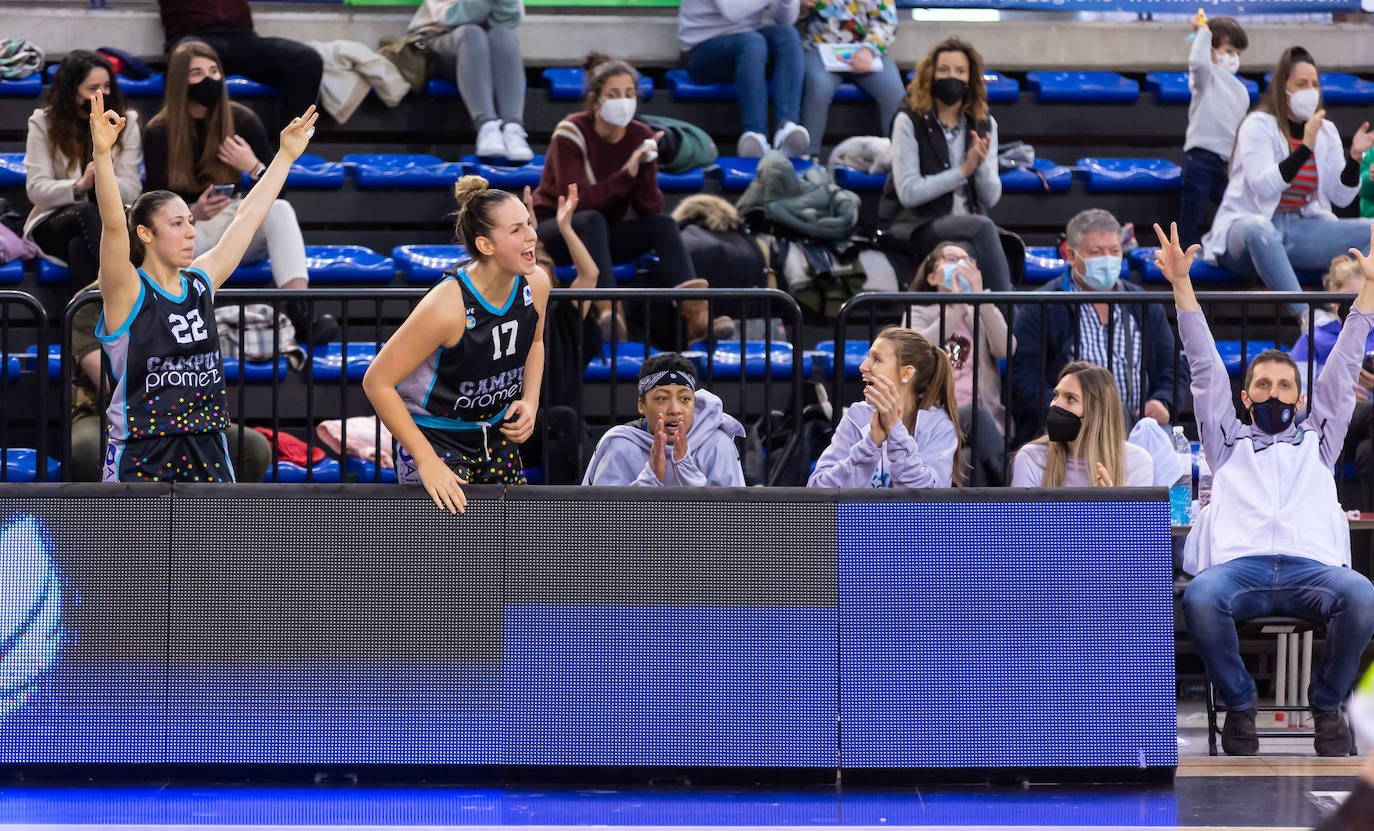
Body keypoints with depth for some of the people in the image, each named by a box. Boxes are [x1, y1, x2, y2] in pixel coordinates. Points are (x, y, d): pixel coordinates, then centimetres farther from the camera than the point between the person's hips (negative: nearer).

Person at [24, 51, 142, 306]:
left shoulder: (126, 122, 4)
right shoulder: (44, 123, 1)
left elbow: (132, 190, -4)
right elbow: (36, 189, -8)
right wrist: (78, 186, -28)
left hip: (110, 225, 1)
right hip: (53, 225, -1)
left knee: (80, 246, -37)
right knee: (88, 213, -37)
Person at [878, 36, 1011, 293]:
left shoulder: (984, 124, 10)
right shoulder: (910, 121, -3)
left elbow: (991, 197, 5)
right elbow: (908, 193, -13)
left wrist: (982, 164, -15)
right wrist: (962, 171, -15)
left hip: (967, 226, 4)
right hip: (915, 226, -4)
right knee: (984, 227, -32)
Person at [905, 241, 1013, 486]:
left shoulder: (984, 314, 24)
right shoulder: (919, 313, 18)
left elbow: (1006, 349, 0)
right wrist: (957, 305, -5)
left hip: (986, 415, 3)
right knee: (975, 414, -37)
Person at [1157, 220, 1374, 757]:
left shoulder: (1317, 440, 31)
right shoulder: (1228, 442, 30)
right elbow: (1206, 369, 24)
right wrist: (1181, 285, 17)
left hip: (1310, 568, 0)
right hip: (1239, 565, 0)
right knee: (1201, 597, -37)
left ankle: (1327, 703, -11)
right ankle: (1239, 705, -14)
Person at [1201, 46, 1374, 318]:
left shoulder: (1326, 131, 10)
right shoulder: (1258, 126, -6)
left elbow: (1341, 197, 6)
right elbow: (1263, 185, -22)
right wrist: (1305, 148, -26)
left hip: (1301, 230, 6)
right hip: (1248, 222, -6)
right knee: (1259, 229, -43)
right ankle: (1305, 315, -46)